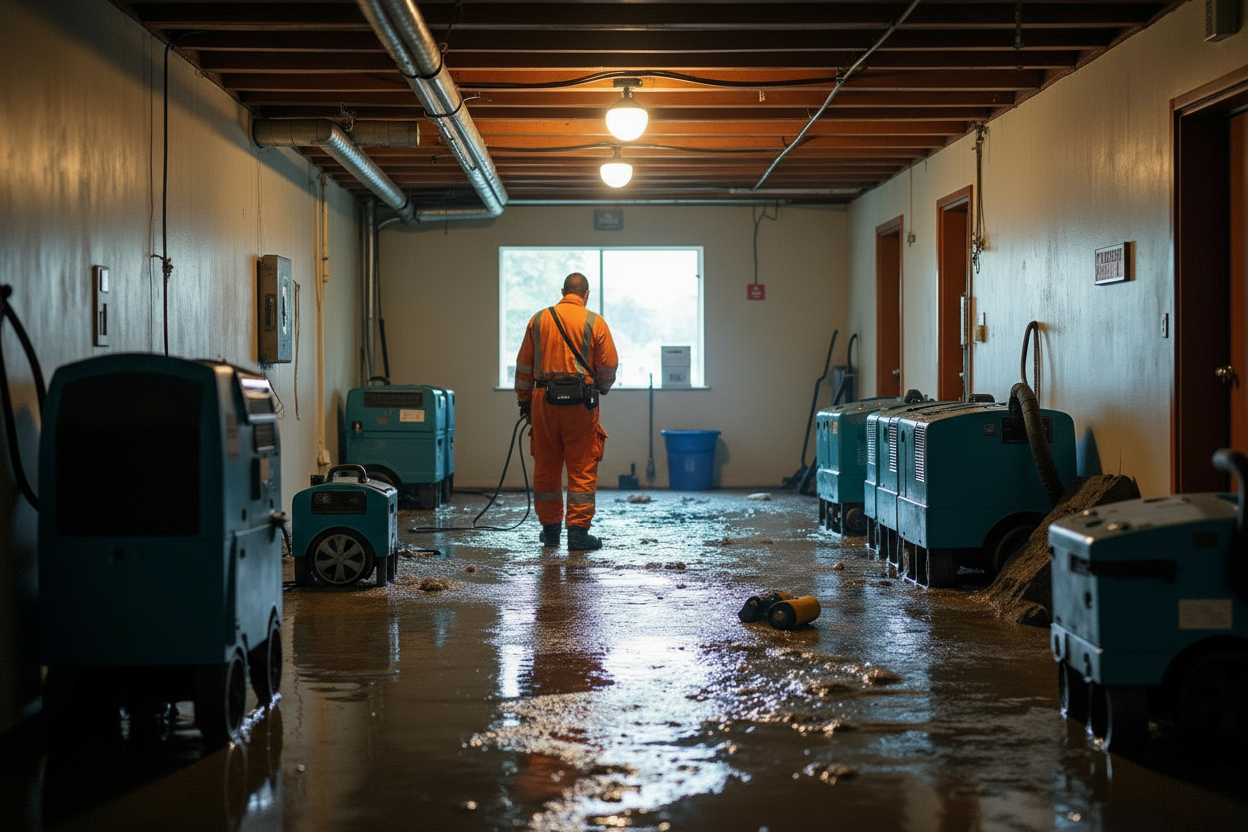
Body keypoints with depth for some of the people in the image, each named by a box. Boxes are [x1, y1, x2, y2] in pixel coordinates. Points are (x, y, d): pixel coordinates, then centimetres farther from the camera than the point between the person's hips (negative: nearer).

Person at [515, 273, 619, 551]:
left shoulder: (539, 320, 7)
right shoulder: (595, 322, -1)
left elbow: (524, 365, 10)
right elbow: (609, 365, 0)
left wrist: (524, 400, 19)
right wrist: (602, 388, 20)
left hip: (544, 402, 3)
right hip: (581, 403, -3)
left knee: (546, 467, 11)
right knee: (582, 469, 1)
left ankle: (550, 529, 19)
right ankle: (578, 532, -3)